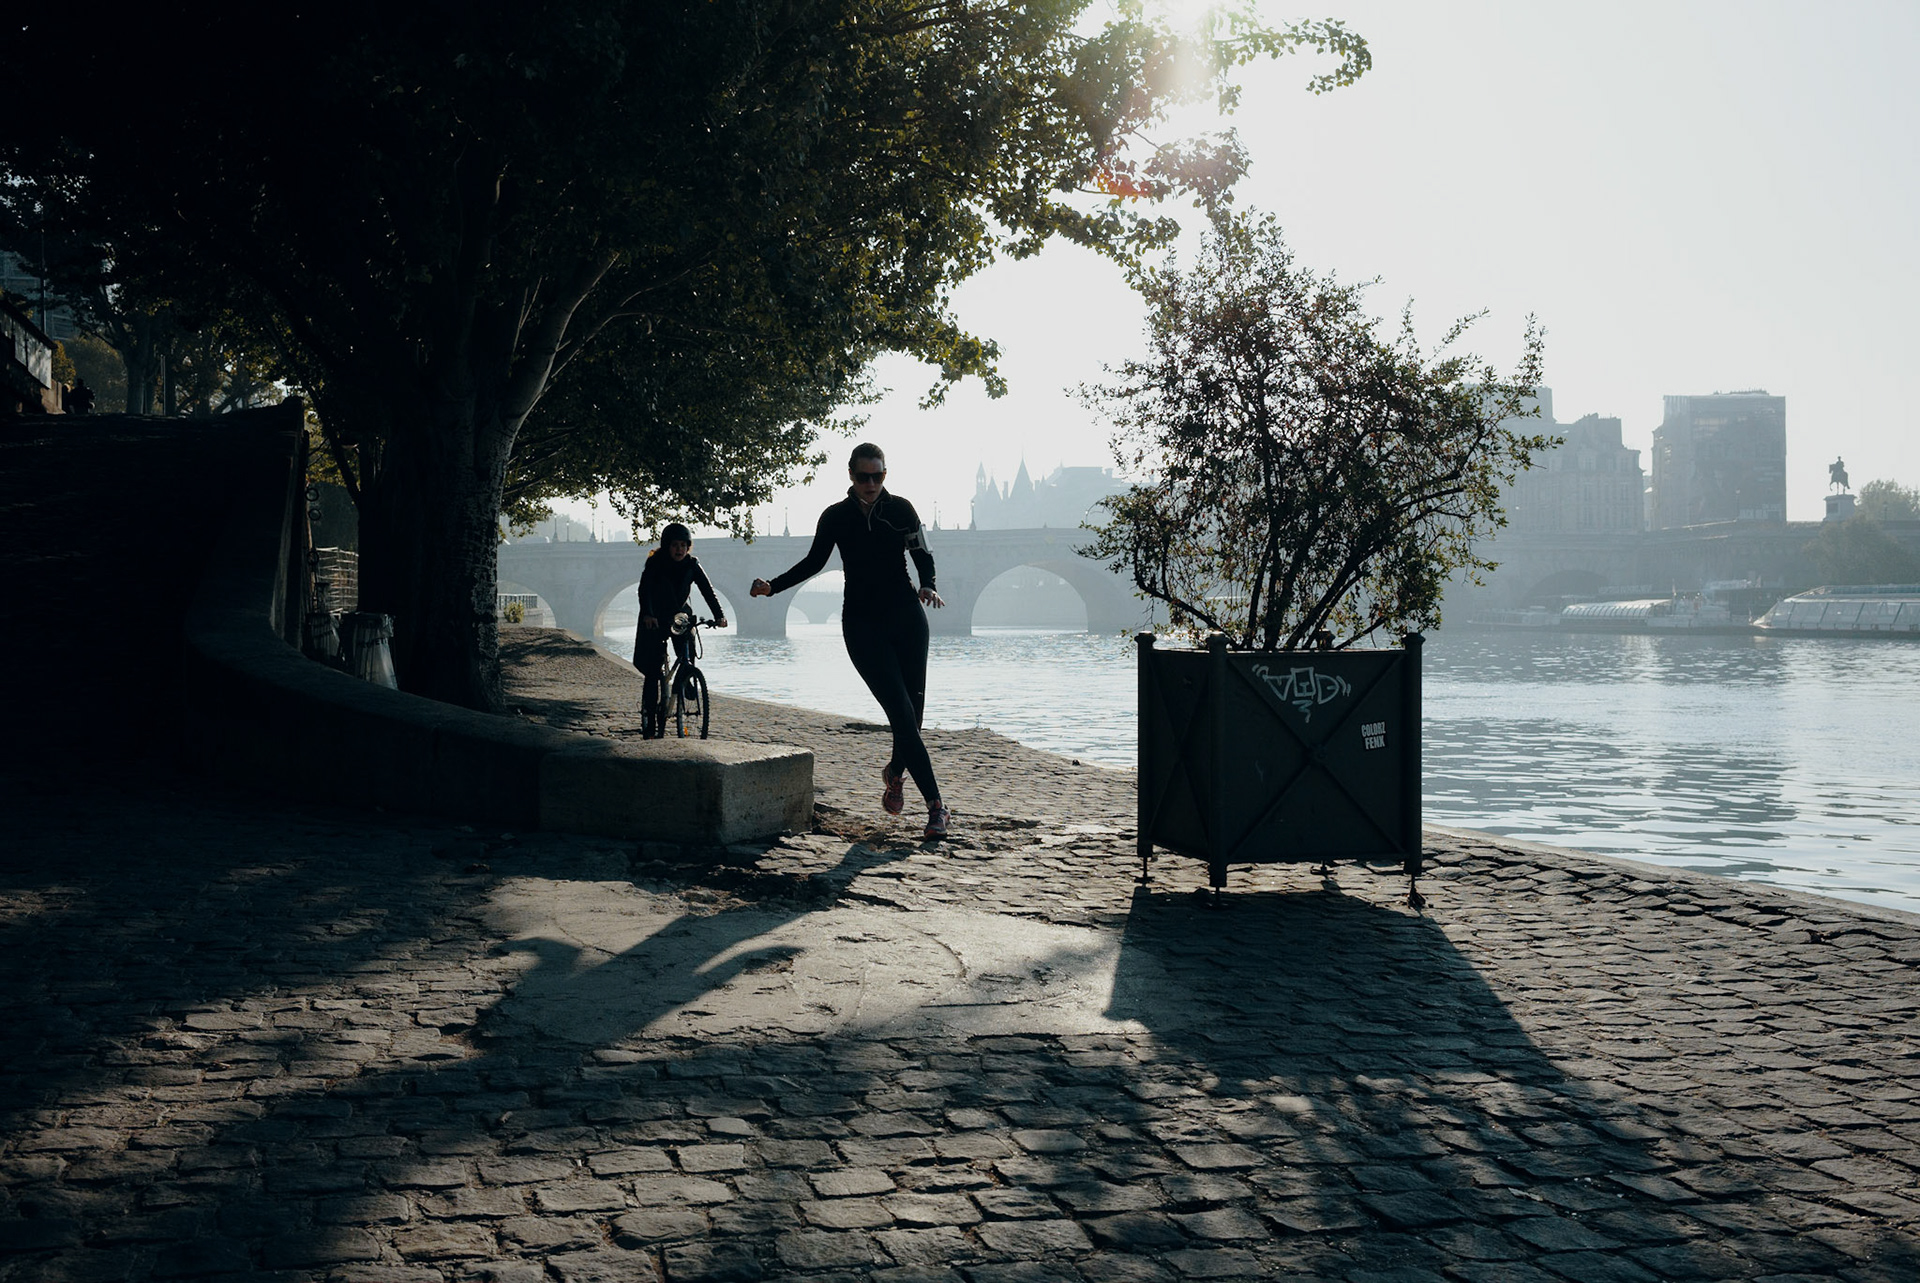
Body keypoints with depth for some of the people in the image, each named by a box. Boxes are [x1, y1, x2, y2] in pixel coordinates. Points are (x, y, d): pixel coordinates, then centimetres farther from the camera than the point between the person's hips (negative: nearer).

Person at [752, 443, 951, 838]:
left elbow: (923, 556, 4)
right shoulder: (836, 517, 1)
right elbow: (813, 563, 12)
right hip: (863, 624, -1)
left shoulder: (901, 509, 2)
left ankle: (894, 772, 35)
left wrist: (928, 585, -16)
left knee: (914, 710, 3)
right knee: (902, 714, -11)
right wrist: (773, 586, 0)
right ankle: (936, 807, -12)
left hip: (907, 617, 2)